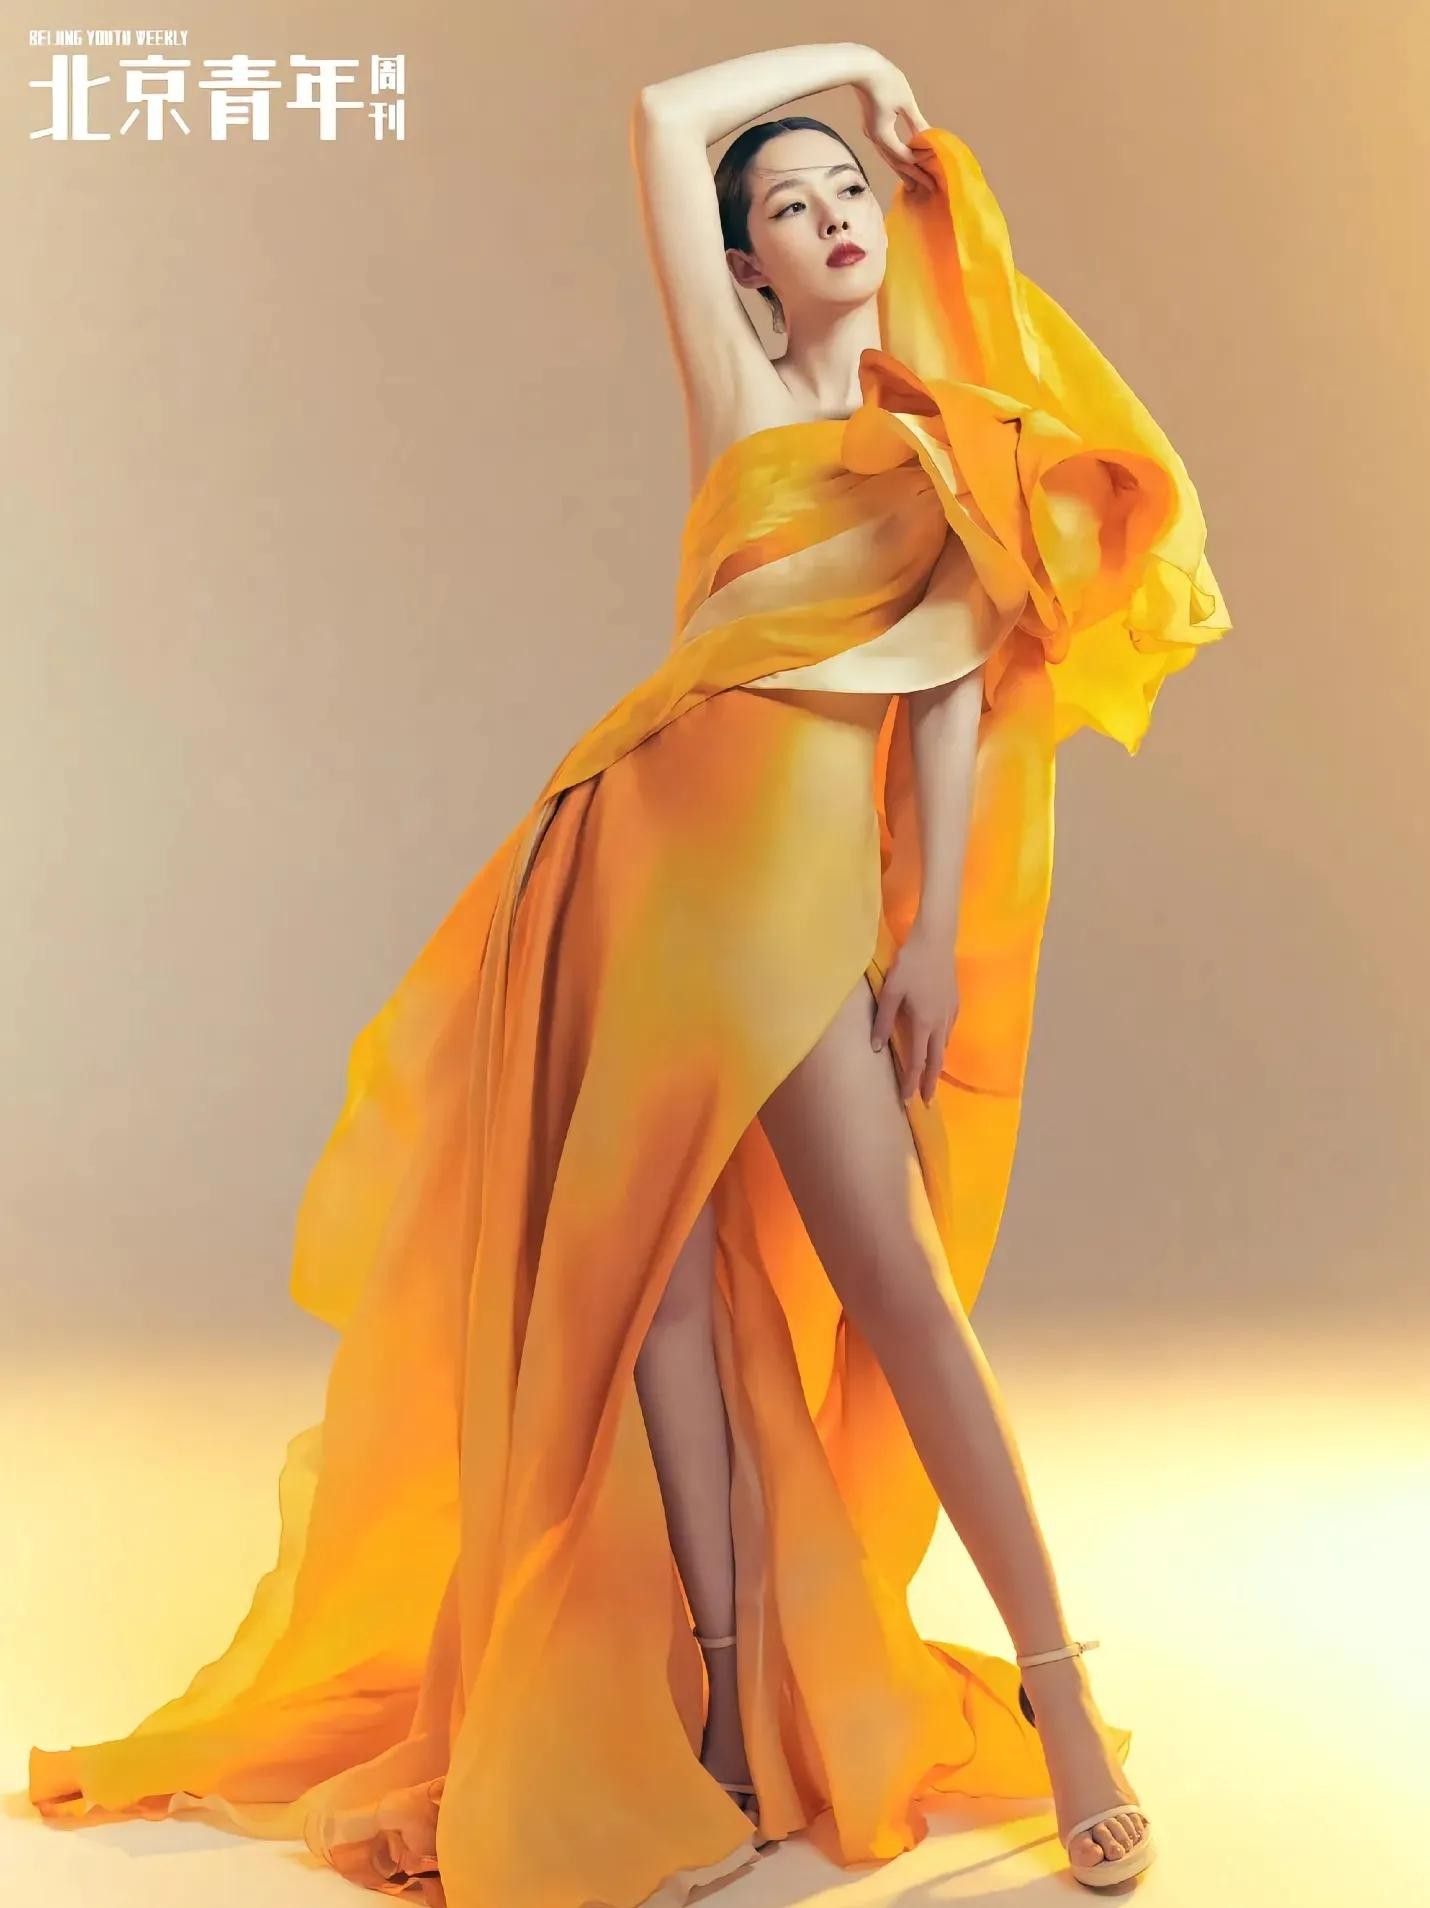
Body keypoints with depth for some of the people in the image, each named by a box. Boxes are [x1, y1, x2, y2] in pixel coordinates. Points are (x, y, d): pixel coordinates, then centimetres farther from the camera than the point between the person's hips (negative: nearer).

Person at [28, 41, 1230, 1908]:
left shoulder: (957, 441, 11)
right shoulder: (743, 402, 13)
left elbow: (956, 684, 2)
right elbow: (663, 115, 12)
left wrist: (938, 925, -7)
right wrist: (845, 51, 25)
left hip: (812, 871, -2)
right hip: (650, 831, 2)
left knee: (889, 1279, -8)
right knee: (660, 1269, 0)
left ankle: (1053, 1685, 8)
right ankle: (729, 1709, 11)